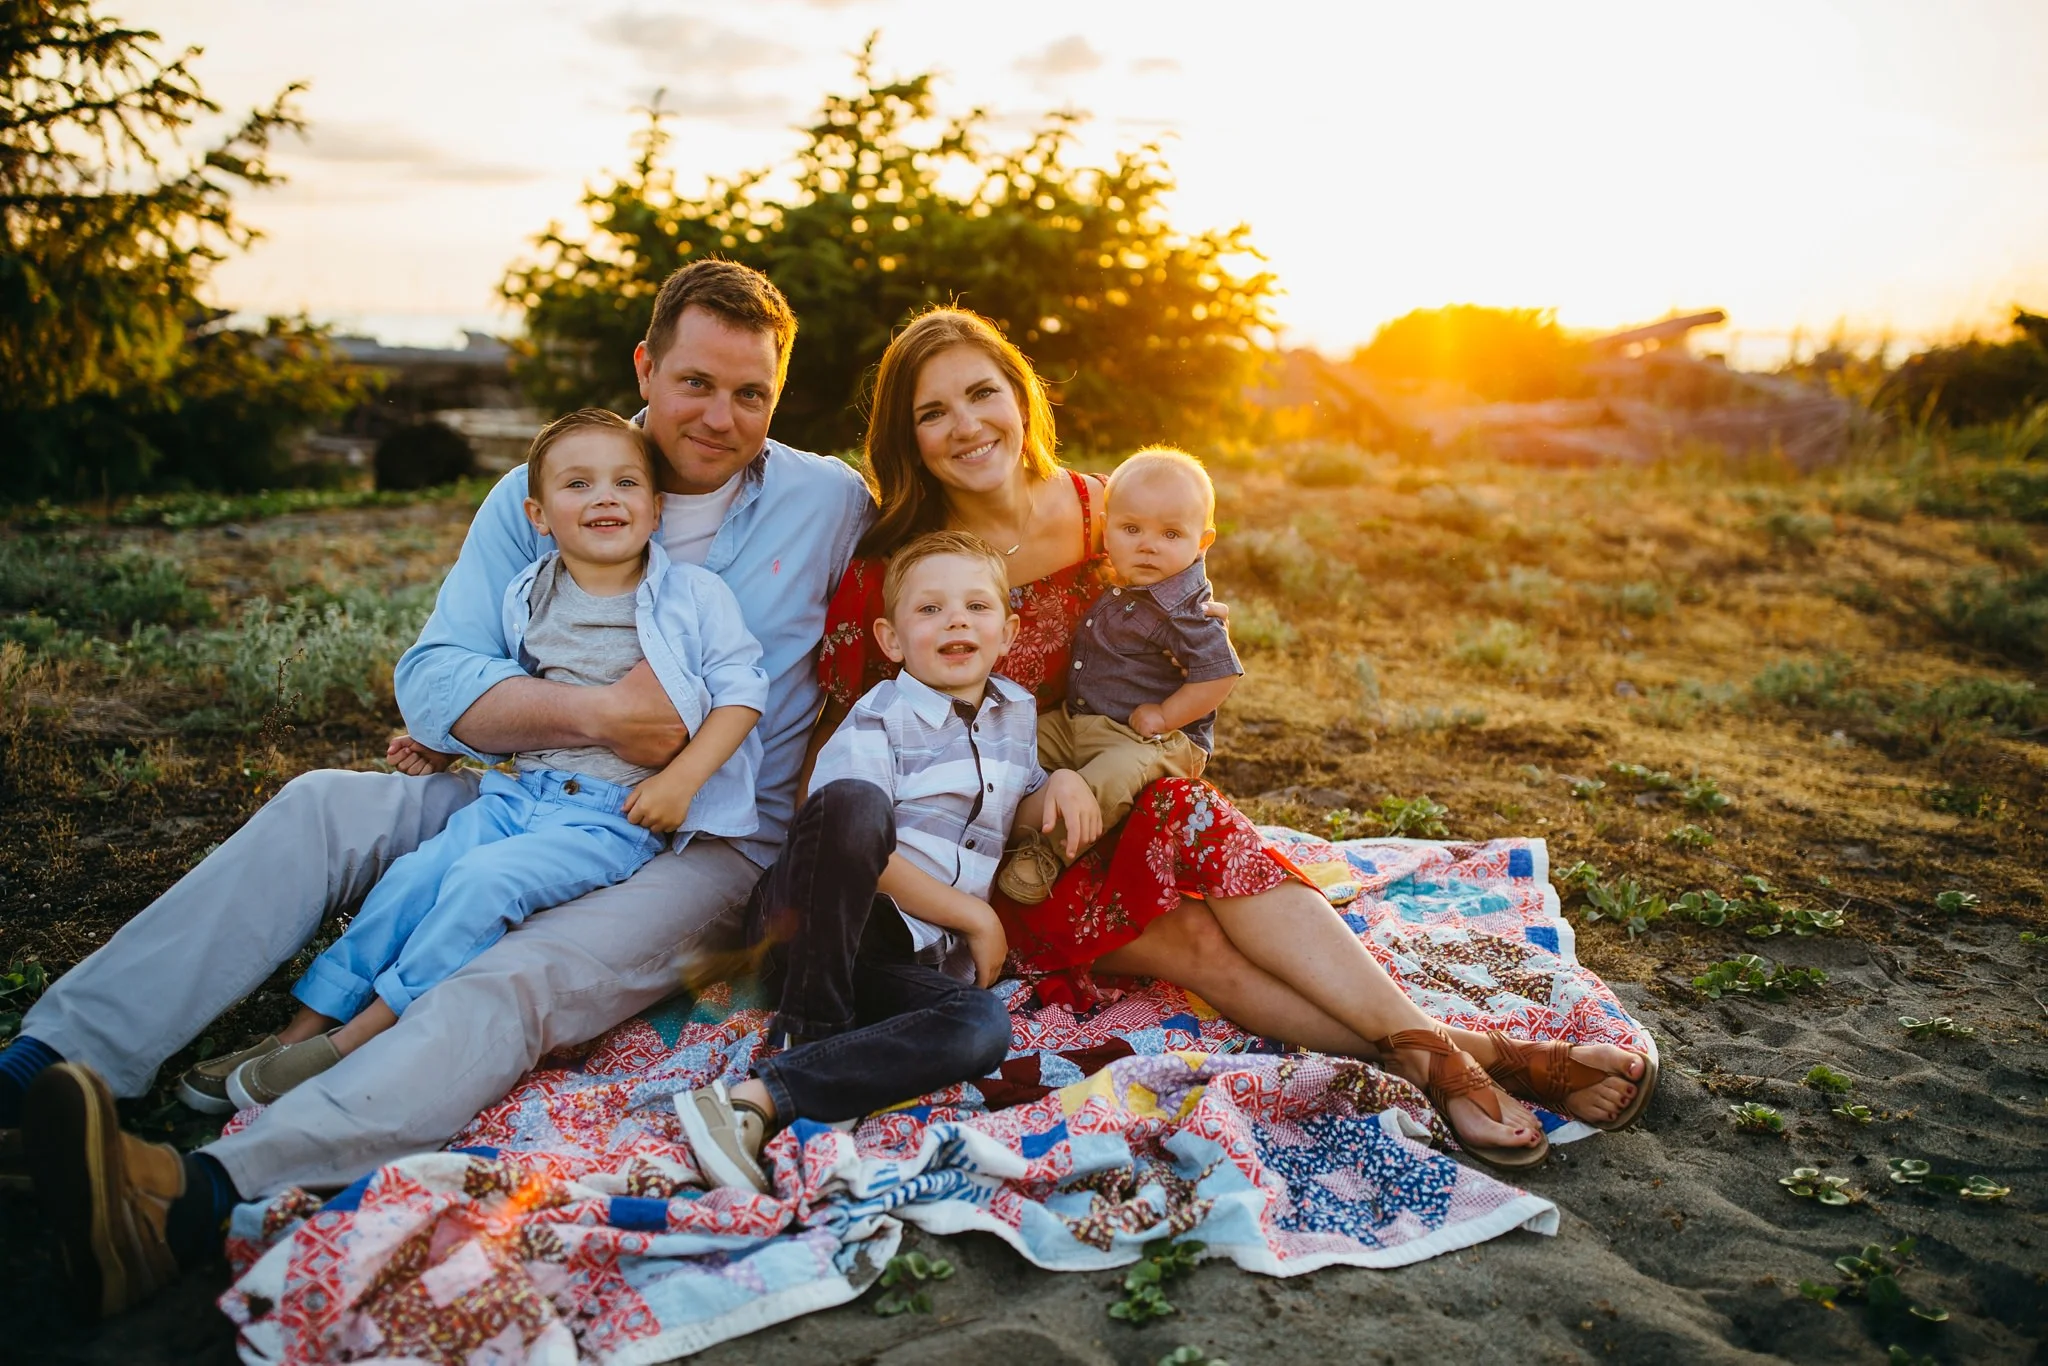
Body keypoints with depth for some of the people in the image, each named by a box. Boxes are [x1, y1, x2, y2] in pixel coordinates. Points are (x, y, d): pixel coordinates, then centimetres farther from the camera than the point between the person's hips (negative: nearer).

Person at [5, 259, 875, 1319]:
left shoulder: (833, 504, 1)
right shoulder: (537, 495, 4)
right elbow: (429, 682, -4)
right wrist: (599, 714, -19)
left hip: (708, 845, -4)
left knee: (513, 985, -32)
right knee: (321, 806, -19)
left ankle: (195, 1198, -49)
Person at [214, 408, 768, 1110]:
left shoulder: (695, 594, -4)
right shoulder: (528, 600, 11)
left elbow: (741, 688, -6)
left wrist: (682, 777, -16)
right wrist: (447, 745, 14)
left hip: (616, 813, -5)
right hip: (523, 788, 5)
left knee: (484, 880, -25)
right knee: (415, 873, -15)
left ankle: (360, 1038, -14)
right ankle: (302, 1030, -4)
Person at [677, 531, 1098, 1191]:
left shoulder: (1018, 712, 16)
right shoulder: (879, 720, -3)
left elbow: (1018, 810, 32)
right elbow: (860, 842, -14)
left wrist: (1061, 783, 7)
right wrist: (974, 916, -11)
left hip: (909, 962, 5)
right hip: (807, 930, -4)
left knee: (983, 1028, -31)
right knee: (855, 799, -36)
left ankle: (759, 1097, -33)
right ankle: (813, 1030, -26)